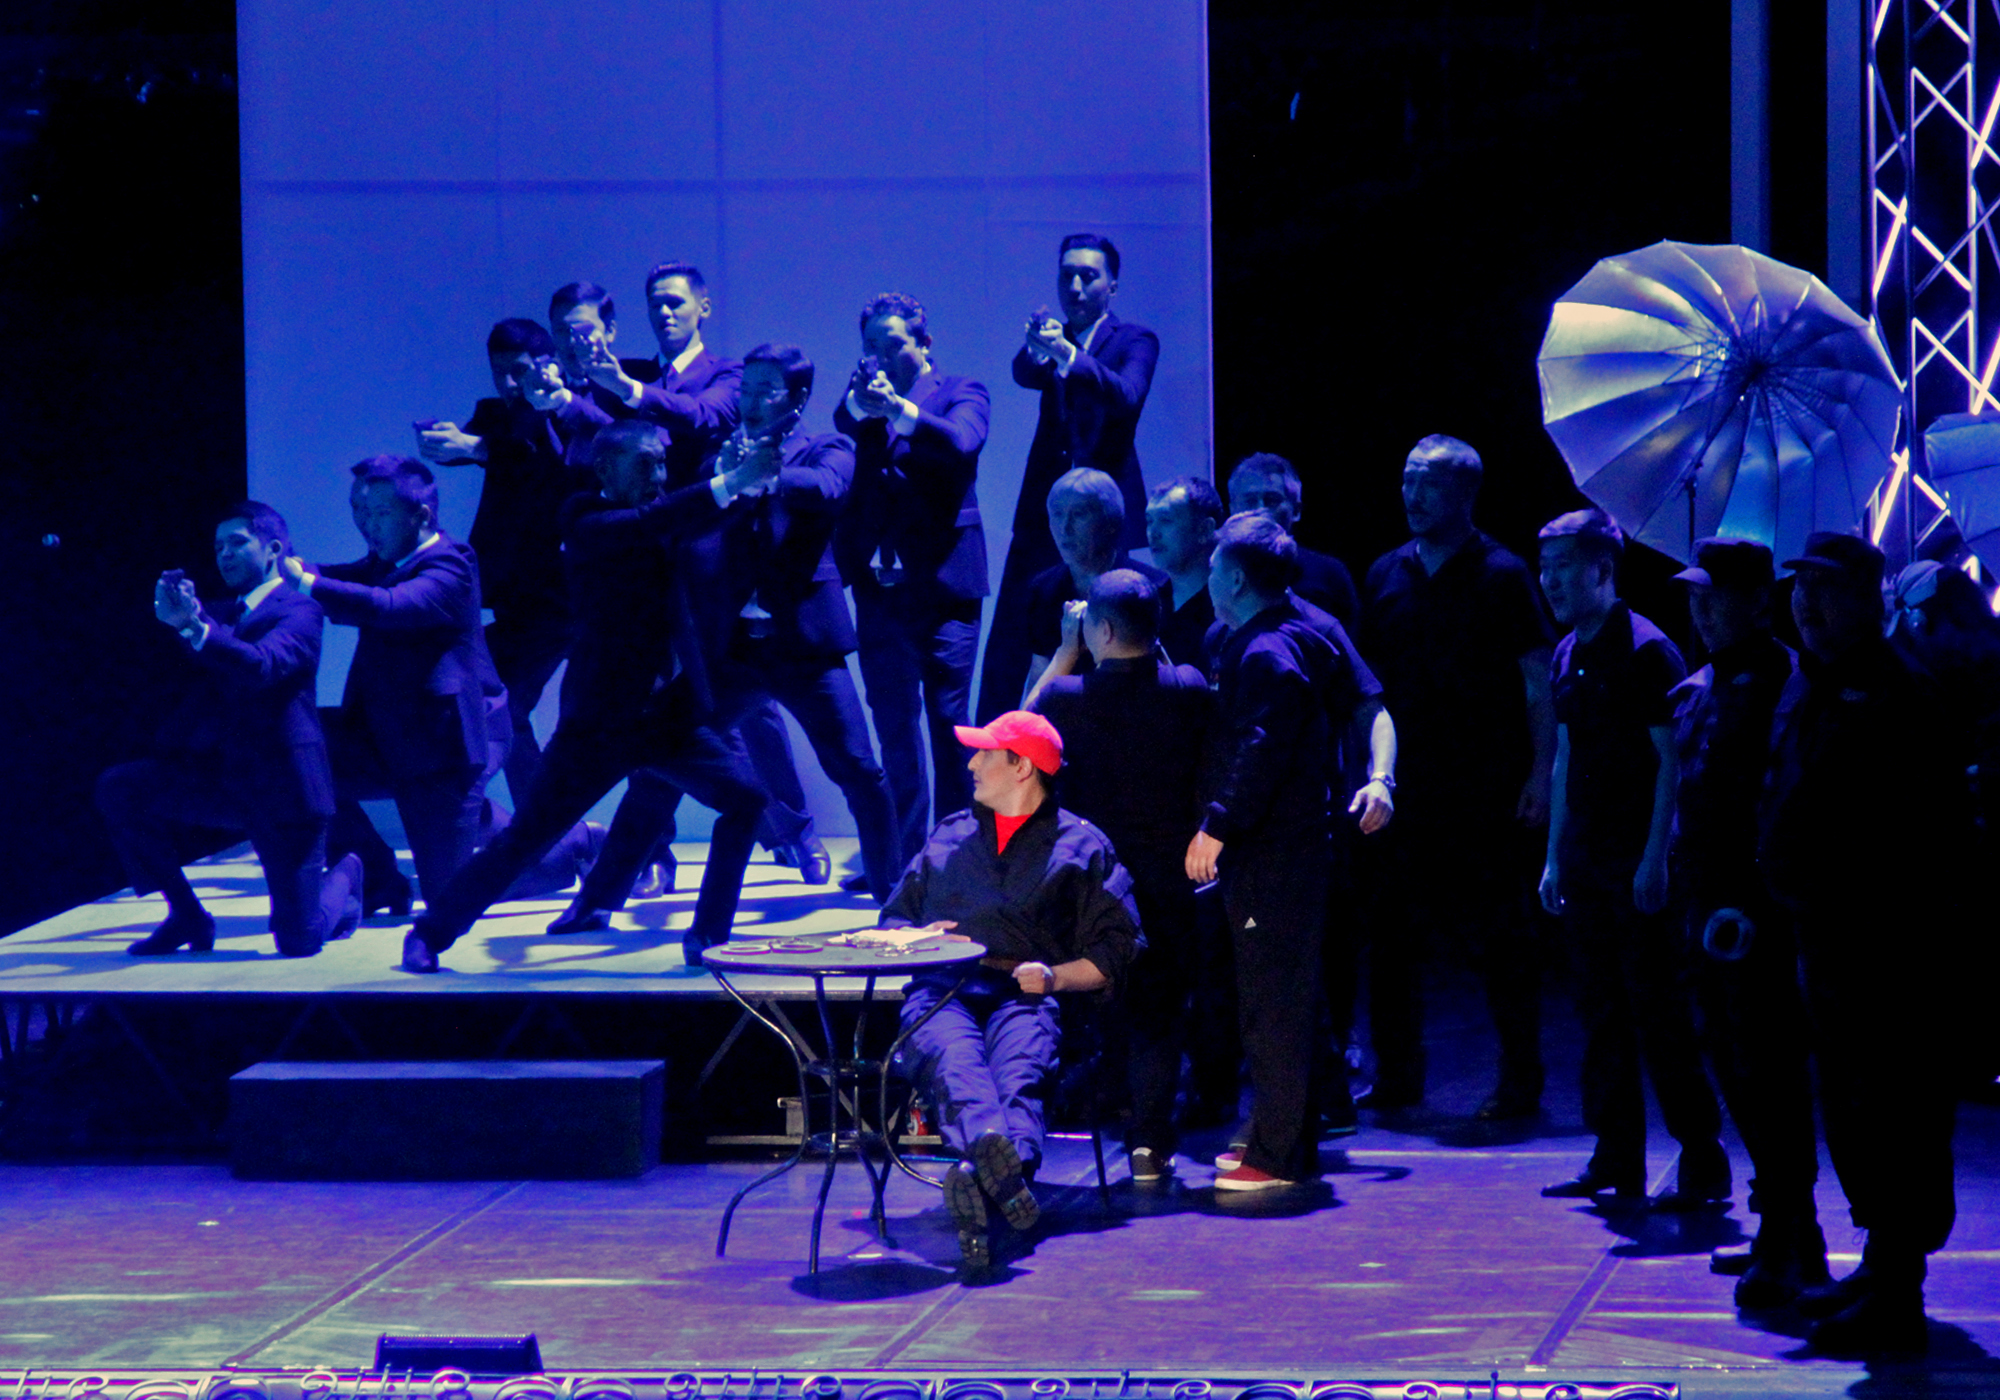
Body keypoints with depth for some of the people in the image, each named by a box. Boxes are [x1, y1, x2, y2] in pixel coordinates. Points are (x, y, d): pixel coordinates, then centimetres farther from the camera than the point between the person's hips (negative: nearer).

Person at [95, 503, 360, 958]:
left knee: (299, 942, -6)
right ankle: (187, 917, 0)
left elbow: (264, 665, -26)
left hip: (281, 782, -7)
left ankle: (344, 881, 31)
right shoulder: (223, 614, 16)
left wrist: (196, 627, -39)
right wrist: (175, 620, -22)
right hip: (225, 777, 7)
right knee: (118, 790, -13)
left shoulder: (299, 610, -8)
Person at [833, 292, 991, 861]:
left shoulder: (960, 392, 4)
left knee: (949, 724, -2)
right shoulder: (858, 404, 13)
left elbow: (962, 442, -16)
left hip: (942, 581, -3)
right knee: (894, 731, 5)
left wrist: (899, 409, -26)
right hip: (879, 584, 3)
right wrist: (857, 405, -22)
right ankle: (904, 857, 10)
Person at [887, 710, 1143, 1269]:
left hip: (1023, 993, -1)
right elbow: (894, 918, 37)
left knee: (1019, 1070, -39)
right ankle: (995, 1154, -69)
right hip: (941, 987, 2)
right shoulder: (949, 836, 36)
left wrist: (1054, 976, -7)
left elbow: (1114, 954, 13)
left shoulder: (1081, 845, 23)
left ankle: (977, 1173, -69)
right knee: (951, 1057, -38)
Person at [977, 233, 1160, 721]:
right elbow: (1024, 374, -10)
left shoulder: (1135, 342, 1)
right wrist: (1037, 348, -35)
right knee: (1006, 653, 0)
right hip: (1043, 514, 3)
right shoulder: (1051, 334, 11)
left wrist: (1068, 355, -36)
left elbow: (1127, 396, -20)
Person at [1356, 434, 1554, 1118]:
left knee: (1496, 935, 0)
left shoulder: (1500, 575, -4)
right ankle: (1396, 1077, 14)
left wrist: (1541, 775, -13)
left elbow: (1540, 682, -6)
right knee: (1389, 931, 5)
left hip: (1485, 793, -5)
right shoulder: (1386, 574, 11)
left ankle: (1520, 1082, 8)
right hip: (1406, 790, 5)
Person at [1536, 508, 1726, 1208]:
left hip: (1637, 862, -8)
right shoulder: (1567, 656, 12)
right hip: (1586, 859, 8)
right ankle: (1617, 1160, 15)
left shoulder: (1647, 651, -11)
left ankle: (1703, 1162, -1)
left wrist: (1655, 860, -19)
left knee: (1659, 1011, -7)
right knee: (1602, 1011, 9)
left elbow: (1673, 762, -14)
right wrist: (1555, 856, 16)